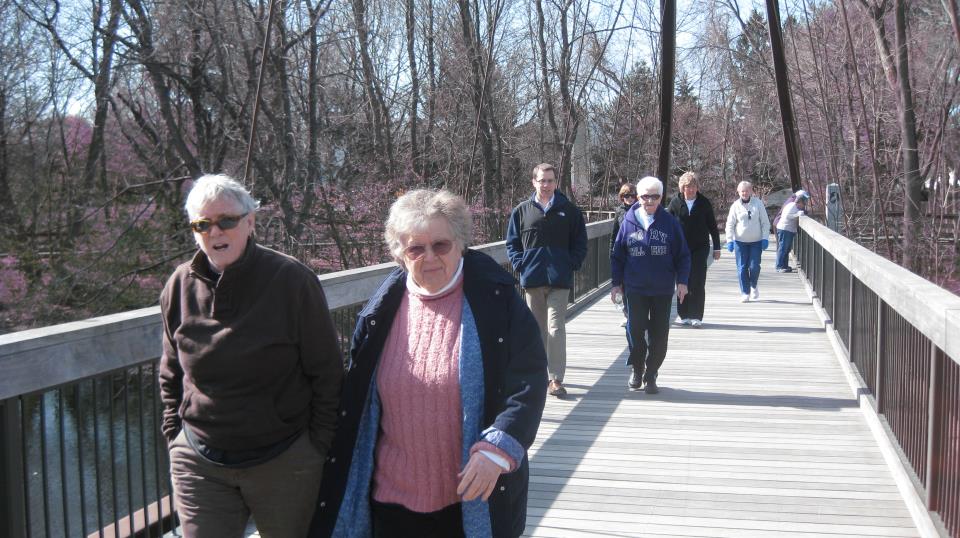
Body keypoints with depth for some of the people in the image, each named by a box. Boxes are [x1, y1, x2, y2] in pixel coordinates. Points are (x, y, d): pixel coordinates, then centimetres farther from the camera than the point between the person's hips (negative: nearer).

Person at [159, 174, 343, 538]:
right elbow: (171, 375, 13)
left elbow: (327, 373, -7)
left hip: (284, 462, -2)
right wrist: (174, 438, 9)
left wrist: (318, 449, -6)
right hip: (199, 463, 3)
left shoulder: (293, 281, -12)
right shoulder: (180, 287, 0)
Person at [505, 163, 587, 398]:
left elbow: (580, 242, 9)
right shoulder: (522, 210, 7)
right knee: (537, 328, 12)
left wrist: (572, 264, -3)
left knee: (556, 328, -9)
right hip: (532, 279, 2)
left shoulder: (569, 211, 4)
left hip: (559, 280, -2)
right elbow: (512, 242, 12)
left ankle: (556, 379, -7)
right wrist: (520, 264, -2)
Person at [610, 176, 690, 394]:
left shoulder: (670, 222, 0)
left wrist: (682, 281, -3)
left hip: (663, 289, 0)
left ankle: (651, 374, 16)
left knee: (659, 333, 4)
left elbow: (682, 254, 3)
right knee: (635, 328, -2)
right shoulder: (629, 221, 2)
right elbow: (617, 255, 7)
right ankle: (636, 369, 19)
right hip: (635, 288, 0)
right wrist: (616, 282, 5)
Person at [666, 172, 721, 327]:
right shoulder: (675, 202, 1)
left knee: (698, 283, -5)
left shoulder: (704, 203, 1)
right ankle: (683, 315, 16)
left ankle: (696, 316, -2)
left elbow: (712, 226, 6)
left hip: (700, 247, -1)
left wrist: (716, 248, 6)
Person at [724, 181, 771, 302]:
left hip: (756, 241, 0)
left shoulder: (758, 203, -1)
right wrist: (729, 240, -6)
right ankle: (745, 293, 7)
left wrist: (765, 238, -5)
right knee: (742, 268, -1)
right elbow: (730, 224, 2)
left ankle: (753, 287, 24)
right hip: (740, 242, 1)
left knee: (754, 266, -3)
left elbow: (765, 222, 2)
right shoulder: (735, 206, 0)